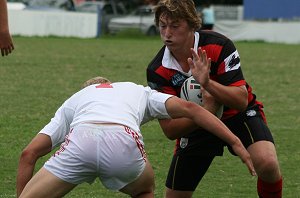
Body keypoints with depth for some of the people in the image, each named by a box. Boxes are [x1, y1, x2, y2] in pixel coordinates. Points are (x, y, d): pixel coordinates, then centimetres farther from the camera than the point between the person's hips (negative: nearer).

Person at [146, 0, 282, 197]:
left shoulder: (219, 46, -25)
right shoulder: (157, 71, -19)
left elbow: (241, 101, -27)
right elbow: (170, 130, -20)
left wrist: (207, 84, -44)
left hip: (238, 115, -2)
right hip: (195, 126, 2)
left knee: (267, 164, -30)